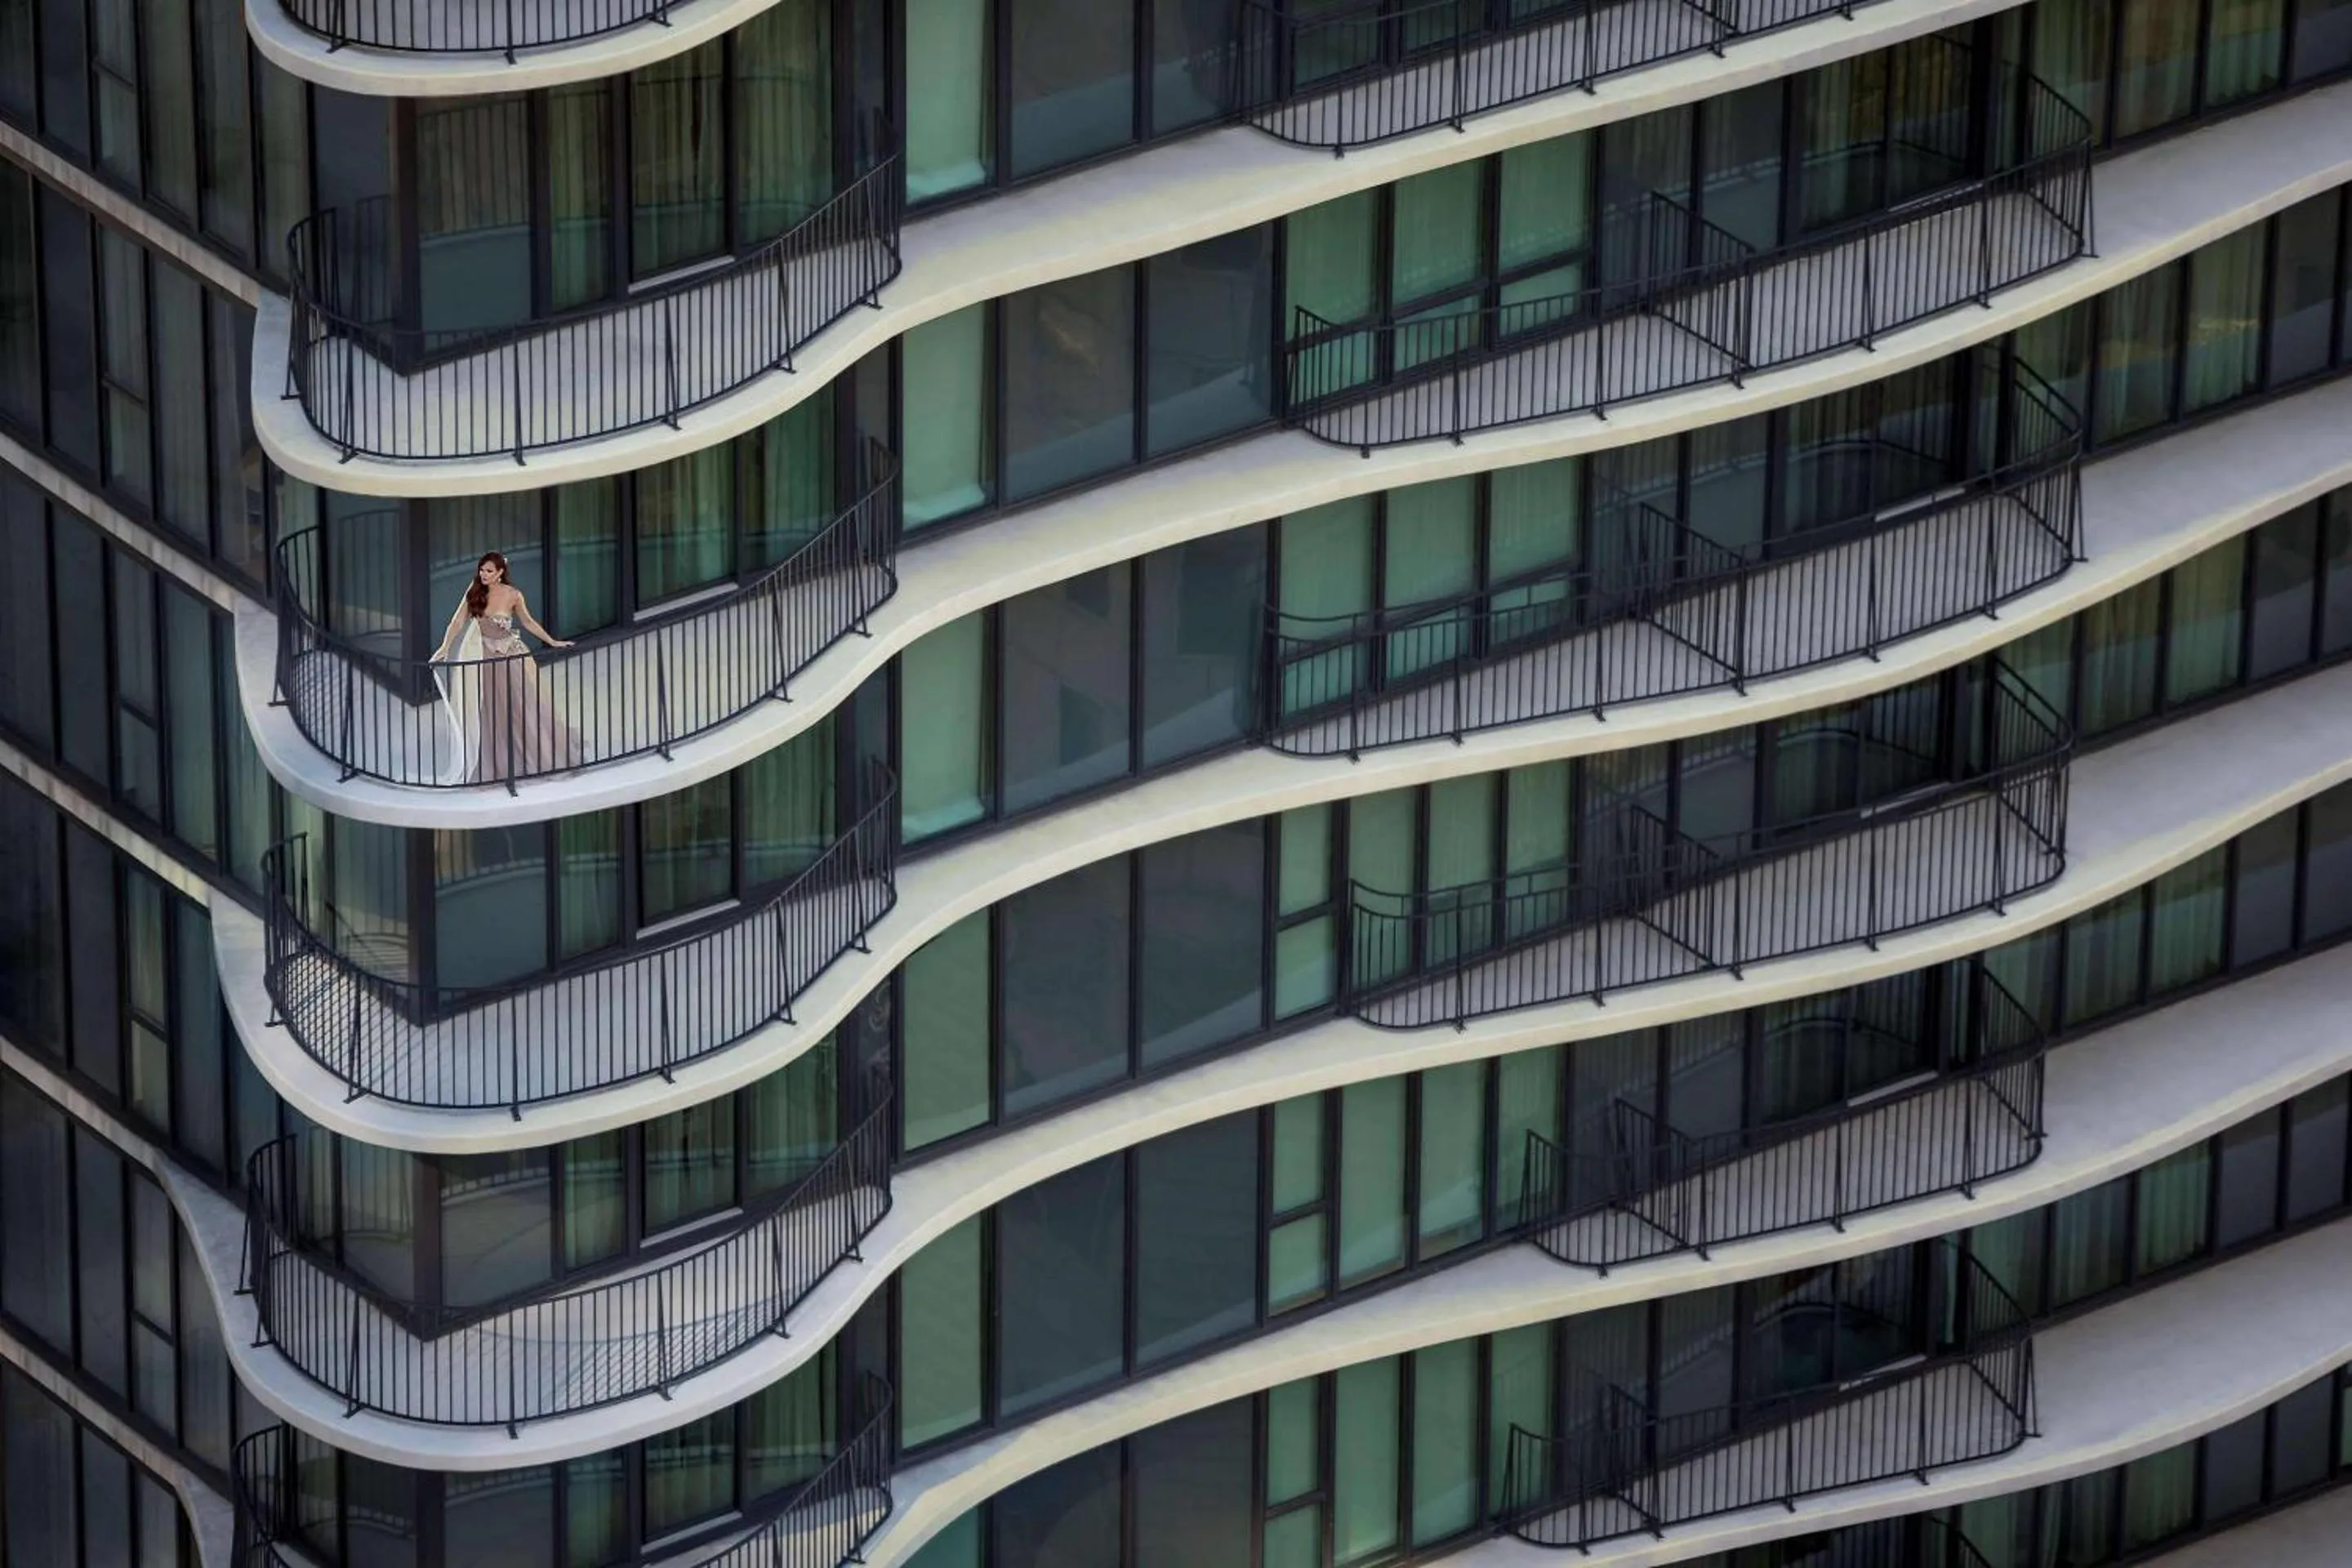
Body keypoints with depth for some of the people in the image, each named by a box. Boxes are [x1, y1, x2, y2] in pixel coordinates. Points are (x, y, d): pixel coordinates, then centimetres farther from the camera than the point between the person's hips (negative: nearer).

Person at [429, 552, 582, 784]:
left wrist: (553, 642, 5)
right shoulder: (475, 592, -7)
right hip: (488, 658, 2)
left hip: (513, 656, -2)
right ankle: (499, 765, 14)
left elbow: (527, 622, 3)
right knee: (491, 714, 6)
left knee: (525, 709, 5)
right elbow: (458, 622, -7)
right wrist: (444, 649, -16)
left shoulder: (513, 595, -11)